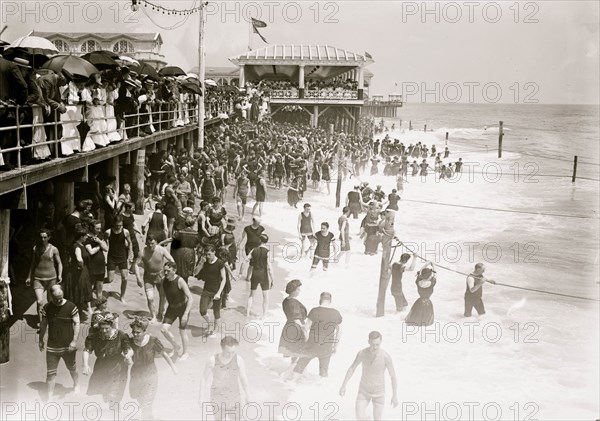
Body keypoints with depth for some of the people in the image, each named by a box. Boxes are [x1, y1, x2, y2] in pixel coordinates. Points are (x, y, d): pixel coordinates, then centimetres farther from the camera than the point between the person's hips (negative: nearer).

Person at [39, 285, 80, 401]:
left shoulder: (71, 307, -12)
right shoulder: (47, 308, -5)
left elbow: (77, 323, -9)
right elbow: (43, 325, 8)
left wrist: (74, 341, -14)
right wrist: (41, 340, 15)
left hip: (68, 346, -1)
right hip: (52, 347, 1)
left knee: (72, 368, 20)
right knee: (50, 372, 0)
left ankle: (76, 385, 47)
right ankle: (50, 397, 10)